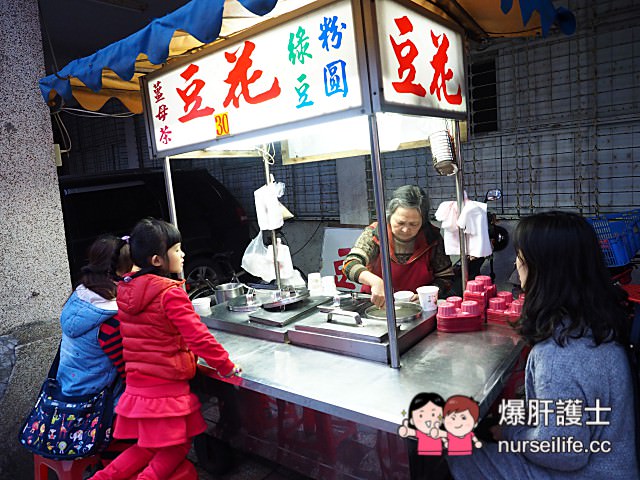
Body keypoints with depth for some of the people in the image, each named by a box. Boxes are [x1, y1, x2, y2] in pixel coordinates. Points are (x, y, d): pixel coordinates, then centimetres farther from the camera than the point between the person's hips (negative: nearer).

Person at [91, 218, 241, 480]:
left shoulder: (124, 289, 3)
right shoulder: (170, 293, -20)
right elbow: (198, 337, -22)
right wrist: (227, 366, -13)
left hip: (137, 382, 7)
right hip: (166, 385, -7)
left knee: (148, 446, 22)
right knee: (176, 448, 12)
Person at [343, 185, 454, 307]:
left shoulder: (432, 238, -5)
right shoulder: (374, 233, -9)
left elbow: (446, 278, 4)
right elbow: (350, 264, -21)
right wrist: (375, 281, -39)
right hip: (375, 305, 0)